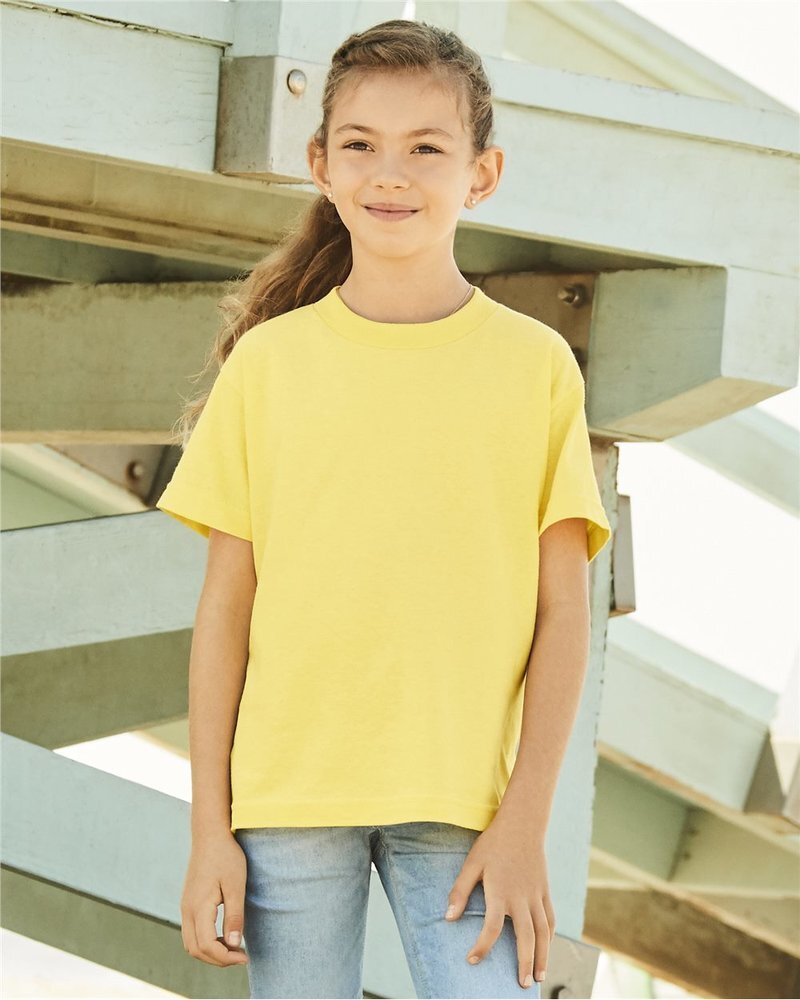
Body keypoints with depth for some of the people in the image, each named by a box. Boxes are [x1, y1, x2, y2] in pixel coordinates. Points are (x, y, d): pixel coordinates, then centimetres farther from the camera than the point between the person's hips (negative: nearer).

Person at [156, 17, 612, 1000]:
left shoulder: (536, 364, 3)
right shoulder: (268, 359, 5)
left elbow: (561, 614, 2)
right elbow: (225, 606, 5)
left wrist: (525, 819, -5)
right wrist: (209, 828, 1)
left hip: (460, 807, -1)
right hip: (285, 795, 1)